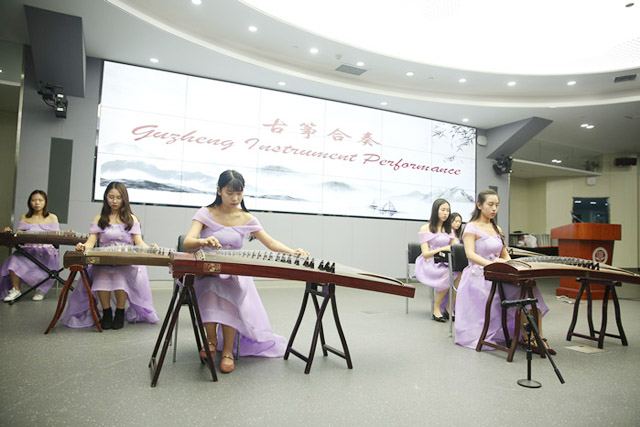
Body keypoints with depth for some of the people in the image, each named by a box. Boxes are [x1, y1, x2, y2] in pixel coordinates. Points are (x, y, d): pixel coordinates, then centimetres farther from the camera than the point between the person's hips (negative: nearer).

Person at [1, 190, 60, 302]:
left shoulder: (52, 218, 12)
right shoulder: (25, 218, 17)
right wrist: (10, 233, -13)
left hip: (46, 251, -1)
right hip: (28, 250, 2)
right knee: (13, 260, -29)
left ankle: (40, 290, -2)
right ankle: (15, 290, -10)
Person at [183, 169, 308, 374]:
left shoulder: (247, 219, 4)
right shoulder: (206, 213, -2)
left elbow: (271, 243, 1)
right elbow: (187, 242, -16)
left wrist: (293, 252, -19)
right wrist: (204, 241, -40)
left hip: (234, 273, 1)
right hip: (205, 270, -1)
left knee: (231, 290, -32)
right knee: (209, 287, -34)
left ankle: (228, 349, -19)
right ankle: (211, 338, -12)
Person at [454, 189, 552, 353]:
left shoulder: (497, 229, 21)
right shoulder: (471, 227, -1)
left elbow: (505, 255, 21)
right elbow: (470, 254, -15)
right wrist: (490, 263, -32)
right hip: (478, 277, -6)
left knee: (528, 286, -21)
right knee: (519, 290, -27)